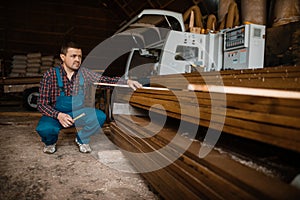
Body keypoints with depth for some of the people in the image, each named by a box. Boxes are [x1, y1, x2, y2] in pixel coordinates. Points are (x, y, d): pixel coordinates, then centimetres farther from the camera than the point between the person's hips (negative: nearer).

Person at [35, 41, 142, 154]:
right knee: (45, 129, -34)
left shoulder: (84, 73, -7)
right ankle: (50, 142, 8)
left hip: (78, 113, 3)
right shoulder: (50, 75, -16)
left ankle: (81, 139, 7)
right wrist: (59, 115, -32)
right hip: (56, 114, -2)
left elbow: (104, 79, -11)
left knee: (100, 116, -24)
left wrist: (127, 82, -25)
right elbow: (41, 104, -14)